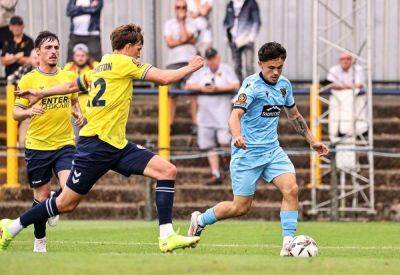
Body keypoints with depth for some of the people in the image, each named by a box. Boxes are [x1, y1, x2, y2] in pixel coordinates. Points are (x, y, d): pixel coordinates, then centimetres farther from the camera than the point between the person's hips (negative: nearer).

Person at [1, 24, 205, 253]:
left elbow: (73, 85, 28)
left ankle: (167, 237, -14)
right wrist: (190, 68, 0)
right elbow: (164, 78, -14)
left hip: (118, 146, 9)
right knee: (66, 203, -1)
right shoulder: (123, 62, -9)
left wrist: (41, 94, 41)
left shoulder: (101, 67, 17)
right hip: (97, 144, -9)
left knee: (168, 171, -8)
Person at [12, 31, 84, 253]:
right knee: (41, 197, 4)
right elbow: (16, 113, -3)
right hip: (37, 145, -2)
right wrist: (29, 111, -24)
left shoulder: (68, 77, 6)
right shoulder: (28, 80, -3)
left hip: (64, 144, 2)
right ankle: (39, 243, 21)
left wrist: (78, 113, 1)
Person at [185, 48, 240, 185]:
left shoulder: (226, 70, 6)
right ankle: (216, 175, 3)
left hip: (221, 111, -4)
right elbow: (188, 86, 10)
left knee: (224, 142, -16)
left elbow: (236, 85, -8)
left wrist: (217, 88, -17)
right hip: (205, 113, 4)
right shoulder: (201, 72, 17)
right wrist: (202, 88, -8)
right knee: (210, 146, 1)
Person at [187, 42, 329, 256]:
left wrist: (312, 140, 25)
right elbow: (235, 114, -29)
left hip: (272, 150, 6)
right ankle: (200, 220, 24)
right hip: (247, 152, -6)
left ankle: (288, 243, -14)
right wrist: (237, 136, -49)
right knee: (241, 207, -1)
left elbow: (294, 115, 25)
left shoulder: (284, 85, 7)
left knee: (291, 189, -17)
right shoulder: (252, 85, -15)